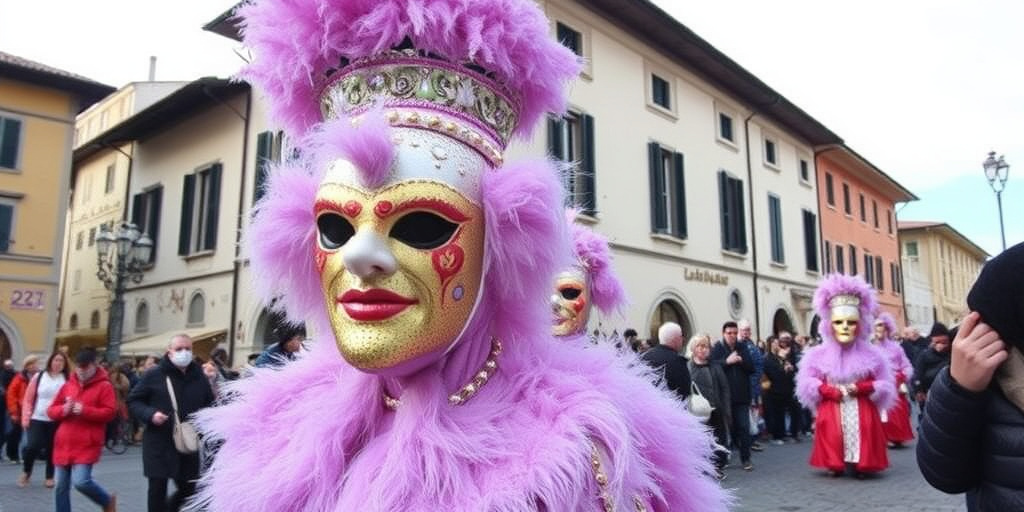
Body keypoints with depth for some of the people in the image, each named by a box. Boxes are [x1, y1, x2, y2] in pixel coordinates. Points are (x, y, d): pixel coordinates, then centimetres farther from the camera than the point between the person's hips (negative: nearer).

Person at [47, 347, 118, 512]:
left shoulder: (104, 386, -5)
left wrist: (84, 410, -20)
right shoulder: (67, 385, 11)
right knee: (61, 486, 9)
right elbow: (51, 411, 13)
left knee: (81, 482, -16)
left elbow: (110, 412, -11)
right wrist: (63, 410, -9)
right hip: (64, 444, 6)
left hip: (87, 445, -6)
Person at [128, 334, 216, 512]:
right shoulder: (154, 375, -5)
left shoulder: (200, 377, 4)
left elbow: (211, 406, 14)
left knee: (188, 489, 11)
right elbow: (133, 401, 0)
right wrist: (150, 414, -16)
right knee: (158, 489, 3)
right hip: (159, 444, -3)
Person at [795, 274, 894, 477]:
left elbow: (885, 385, 3)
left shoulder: (871, 354, 1)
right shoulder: (818, 354, -1)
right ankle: (835, 465, 8)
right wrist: (830, 391, -14)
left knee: (862, 433, -6)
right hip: (831, 409, 0)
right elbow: (807, 383, -1)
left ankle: (861, 464, 11)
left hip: (861, 410, 1)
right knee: (834, 435, -7)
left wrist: (862, 388, -13)